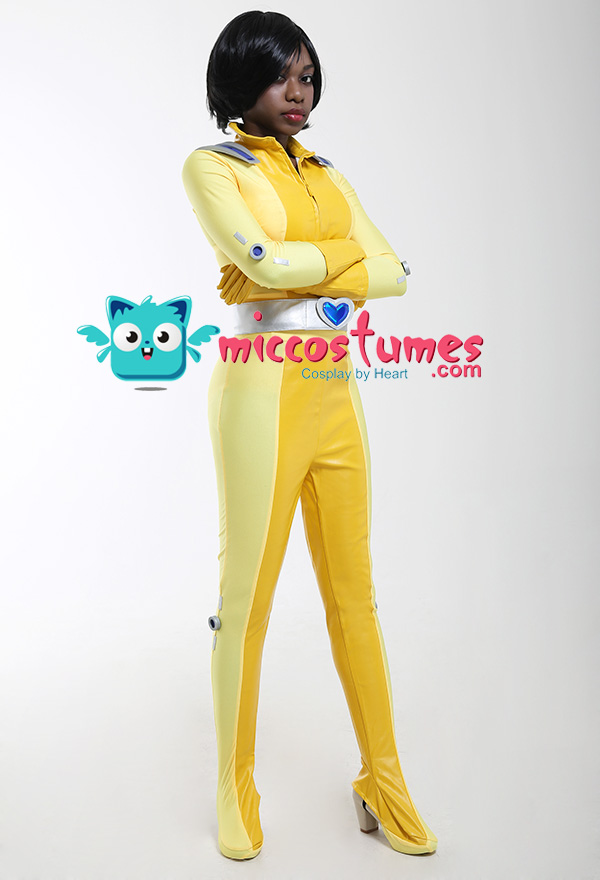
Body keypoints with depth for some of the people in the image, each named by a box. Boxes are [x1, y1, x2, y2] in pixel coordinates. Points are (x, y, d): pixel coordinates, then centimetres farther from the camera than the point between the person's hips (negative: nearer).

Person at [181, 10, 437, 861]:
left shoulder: (328, 174, 19)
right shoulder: (211, 166, 3)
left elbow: (394, 274, 5)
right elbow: (262, 258, -16)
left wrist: (290, 270, -7)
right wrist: (345, 254, 0)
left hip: (337, 393, 6)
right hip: (263, 390, -5)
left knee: (353, 590, 9)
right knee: (247, 593, 1)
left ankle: (383, 781, 23)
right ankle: (237, 796, 20)